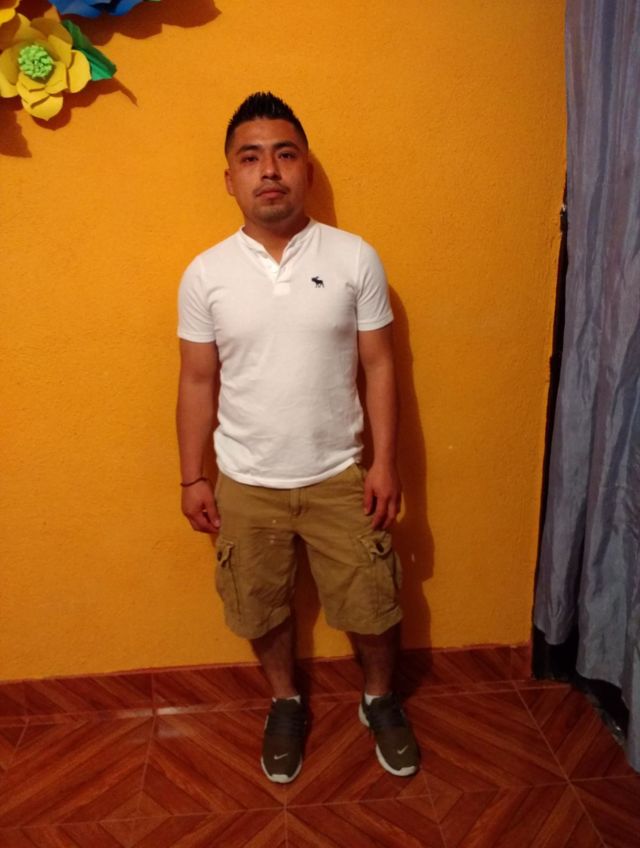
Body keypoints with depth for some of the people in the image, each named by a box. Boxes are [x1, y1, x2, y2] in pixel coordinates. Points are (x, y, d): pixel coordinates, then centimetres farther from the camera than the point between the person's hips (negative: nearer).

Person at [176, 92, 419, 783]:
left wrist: (385, 463, -6)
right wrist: (193, 478, 2)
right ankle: (286, 704, 47)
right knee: (262, 609, 18)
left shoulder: (355, 259, -8)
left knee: (371, 605, 13)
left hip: (339, 477, 0)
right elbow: (198, 382, 0)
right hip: (246, 485, 1)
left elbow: (378, 366, -3)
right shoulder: (205, 274, -6)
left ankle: (379, 699, 44)